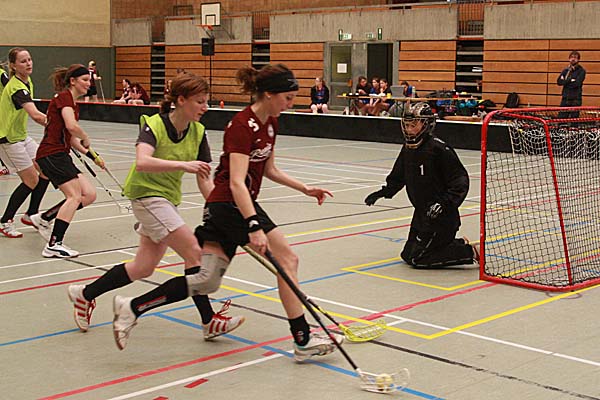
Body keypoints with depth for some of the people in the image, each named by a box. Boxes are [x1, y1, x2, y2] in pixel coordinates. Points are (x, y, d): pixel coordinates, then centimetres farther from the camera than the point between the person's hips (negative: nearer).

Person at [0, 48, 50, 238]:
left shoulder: (27, 82, 3)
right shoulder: (17, 87, -27)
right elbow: (36, 115, -42)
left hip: (22, 136, 9)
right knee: (31, 181, -5)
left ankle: (31, 215, 20)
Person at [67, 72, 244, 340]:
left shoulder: (198, 132, -1)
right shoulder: (154, 125, -19)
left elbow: (204, 180, 0)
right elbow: (142, 162, -38)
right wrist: (183, 164, -46)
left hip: (168, 198, 8)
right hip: (147, 194, -8)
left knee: (144, 267, 11)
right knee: (194, 253, -15)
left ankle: (85, 294, 27)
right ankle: (210, 322, -6)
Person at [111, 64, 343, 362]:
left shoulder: (271, 122, 9)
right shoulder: (242, 126, -19)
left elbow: (269, 170, 22)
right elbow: (237, 183, -29)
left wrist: (304, 189, 16)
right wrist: (254, 227, -38)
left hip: (221, 208, 9)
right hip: (231, 205, -9)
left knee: (206, 281, 8)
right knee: (287, 260, -5)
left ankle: (132, 308, 10)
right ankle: (303, 340, 2)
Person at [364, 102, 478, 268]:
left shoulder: (438, 148, -19)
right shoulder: (408, 148, 5)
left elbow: (460, 180, -19)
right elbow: (398, 177, 21)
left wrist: (445, 203, -27)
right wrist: (383, 192, 9)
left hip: (441, 216, -9)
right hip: (421, 213, 9)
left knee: (416, 258, -12)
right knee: (408, 255, 14)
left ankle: (468, 252, 0)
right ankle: (458, 245, 22)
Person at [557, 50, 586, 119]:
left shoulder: (581, 71, -1)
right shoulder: (566, 70, 14)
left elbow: (577, 83, -14)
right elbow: (559, 81, 1)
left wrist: (565, 81, -4)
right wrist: (571, 80, -7)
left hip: (575, 100, -4)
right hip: (565, 98, 4)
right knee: (561, 118, -1)